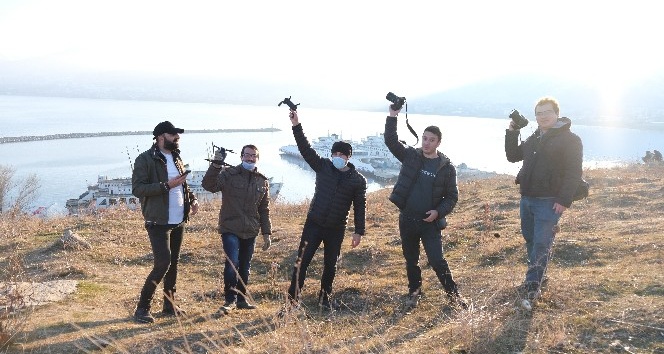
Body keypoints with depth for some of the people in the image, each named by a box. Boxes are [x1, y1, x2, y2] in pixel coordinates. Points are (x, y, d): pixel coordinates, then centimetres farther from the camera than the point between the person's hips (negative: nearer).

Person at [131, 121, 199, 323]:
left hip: (179, 222, 8)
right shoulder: (145, 160, -10)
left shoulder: (176, 158, 14)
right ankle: (142, 308, 0)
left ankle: (170, 306, 23)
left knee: (173, 263, 12)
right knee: (163, 263, -13)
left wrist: (192, 199, 7)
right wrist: (166, 185, -24)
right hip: (158, 223, -7)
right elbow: (137, 188, -18)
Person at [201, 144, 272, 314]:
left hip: (250, 231, 4)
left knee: (245, 267, 12)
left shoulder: (263, 181, 7)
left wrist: (266, 233, 9)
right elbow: (208, 185, -22)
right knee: (232, 264, -15)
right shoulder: (228, 174, -6)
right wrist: (216, 165, -32)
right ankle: (230, 300, 1)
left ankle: (242, 299, 26)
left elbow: (264, 210, 12)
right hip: (230, 229, -4)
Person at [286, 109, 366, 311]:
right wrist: (296, 126, -18)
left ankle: (325, 297, 32)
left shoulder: (358, 180, -2)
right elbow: (305, 149, -8)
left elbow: (360, 207, 1)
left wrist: (359, 232, -2)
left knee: (330, 265, 12)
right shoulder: (323, 167, -1)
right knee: (302, 261, -5)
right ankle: (293, 298, 4)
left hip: (336, 229, 0)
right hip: (314, 224, 0)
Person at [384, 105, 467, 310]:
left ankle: (453, 295, 11)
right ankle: (414, 293, 32)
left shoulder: (447, 168, -4)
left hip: (430, 222, -3)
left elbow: (452, 196, -1)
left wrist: (438, 212, -16)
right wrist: (392, 116, -13)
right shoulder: (411, 156, 1)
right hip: (407, 220, 3)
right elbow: (391, 141, -4)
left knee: (437, 261, -5)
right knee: (411, 260, 14)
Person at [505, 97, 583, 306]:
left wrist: (564, 200, -21)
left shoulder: (570, 140, -8)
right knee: (530, 239, 14)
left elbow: (574, 172, -13)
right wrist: (511, 133, 10)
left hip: (549, 202, -7)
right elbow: (512, 156, 22)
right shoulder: (533, 139, 16)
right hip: (527, 199, 8)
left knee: (541, 243, -8)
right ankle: (537, 274, 28)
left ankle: (533, 284, -6)